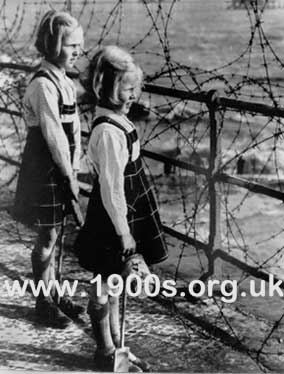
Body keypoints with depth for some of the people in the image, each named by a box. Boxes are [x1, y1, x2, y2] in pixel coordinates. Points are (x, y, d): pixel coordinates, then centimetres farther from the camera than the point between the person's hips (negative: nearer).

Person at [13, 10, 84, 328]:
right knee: (47, 237, 4)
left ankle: (54, 294, 31)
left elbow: (74, 129, 7)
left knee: (54, 234, 17)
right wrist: (69, 175, -12)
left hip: (61, 170, 8)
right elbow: (53, 135, -20)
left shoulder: (64, 81, 8)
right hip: (45, 171, -8)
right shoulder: (43, 85, -20)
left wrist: (73, 170, 1)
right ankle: (43, 302, 19)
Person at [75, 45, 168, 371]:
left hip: (119, 214, 10)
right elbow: (111, 188, -23)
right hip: (111, 220, -10)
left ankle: (115, 345, 36)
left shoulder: (116, 121, 5)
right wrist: (123, 231, -17)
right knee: (104, 289, 8)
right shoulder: (108, 132, -25)